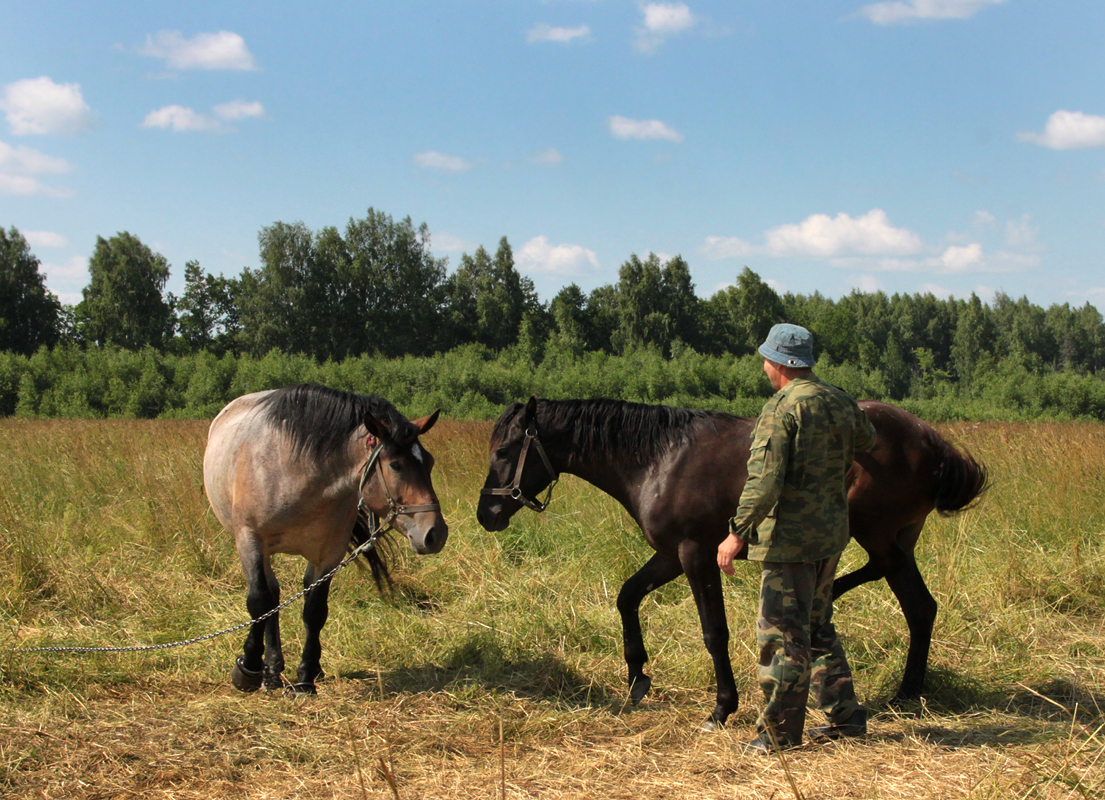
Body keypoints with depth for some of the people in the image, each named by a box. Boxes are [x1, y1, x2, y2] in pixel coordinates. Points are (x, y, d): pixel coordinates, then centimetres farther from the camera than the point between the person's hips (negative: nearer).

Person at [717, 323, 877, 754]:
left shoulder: (780, 410, -16)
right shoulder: (842, 402, 7)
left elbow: (764, 481, -24)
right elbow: (866, 439, 28)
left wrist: (737, 533, -22)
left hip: (790, 538, -8)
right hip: (831, 534, 8)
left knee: (783, 632, 0)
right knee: (818, 628, 21)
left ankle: (779, 732, 6)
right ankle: (844, 715, 24)